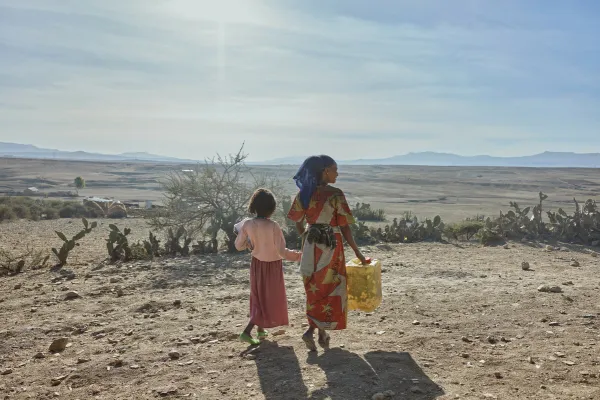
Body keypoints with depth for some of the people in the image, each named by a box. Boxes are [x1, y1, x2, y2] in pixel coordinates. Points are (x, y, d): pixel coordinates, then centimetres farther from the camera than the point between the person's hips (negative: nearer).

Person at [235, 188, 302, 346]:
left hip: (257, 264, 5)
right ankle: (247, 332, -4)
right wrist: (300, 255, -12)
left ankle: (261, 329, 34)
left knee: (259, 298, 23)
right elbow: (282, 252, -22)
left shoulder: (247, 224, -10)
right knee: (270, 300, 7)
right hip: (272, 266, -5)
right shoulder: (273, 226, -22)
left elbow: (238, 246, 0)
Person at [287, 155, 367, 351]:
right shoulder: (335, 194, -15)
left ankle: (322, 334, 26)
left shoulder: (304, 193, 1)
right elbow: (344, 227, -14)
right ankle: (312, 330, 1)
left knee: (314, 290, 16)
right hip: (331, 245, -5)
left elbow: (298, 223, 8)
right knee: (330, 290, 10)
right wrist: (357, 251, -5)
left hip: (311, 246, 6)